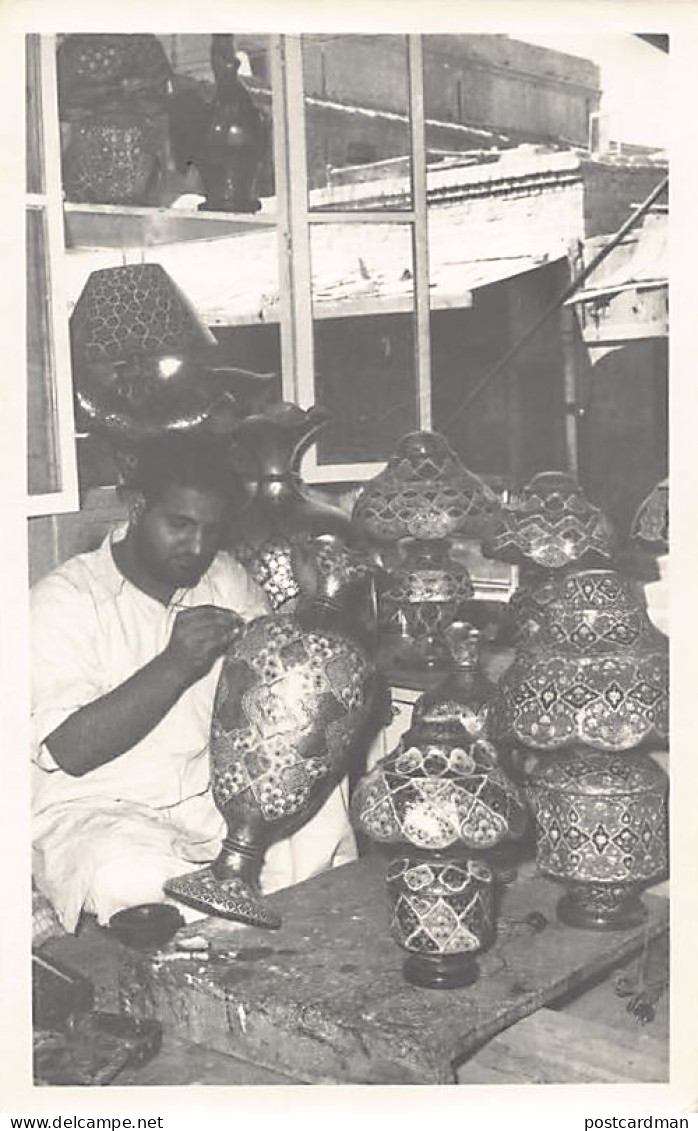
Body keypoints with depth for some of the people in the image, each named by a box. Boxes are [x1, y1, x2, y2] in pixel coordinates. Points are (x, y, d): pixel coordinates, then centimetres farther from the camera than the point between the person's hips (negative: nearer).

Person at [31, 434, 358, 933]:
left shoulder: (229, 581, 8)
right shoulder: (64, 599, -10)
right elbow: (70, 750, -19)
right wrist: (173, 666, -27)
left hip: (216, 794, 5)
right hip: (100, 812, -4)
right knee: (134, 877, -35)